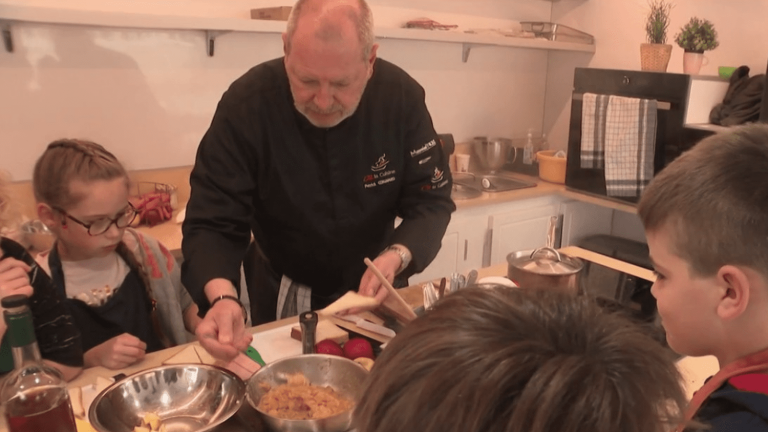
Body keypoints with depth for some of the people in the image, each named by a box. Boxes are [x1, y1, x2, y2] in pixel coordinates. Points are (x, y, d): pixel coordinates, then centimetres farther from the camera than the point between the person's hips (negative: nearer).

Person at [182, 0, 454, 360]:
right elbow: (212, 222, -25)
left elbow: (431, 199, -15)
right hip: (283, 294, -1)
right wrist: (223, 297, -44)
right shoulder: (246, 104, -25)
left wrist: (396, 257, -35)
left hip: (374, 285, 2)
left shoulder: (402, 97, -20)